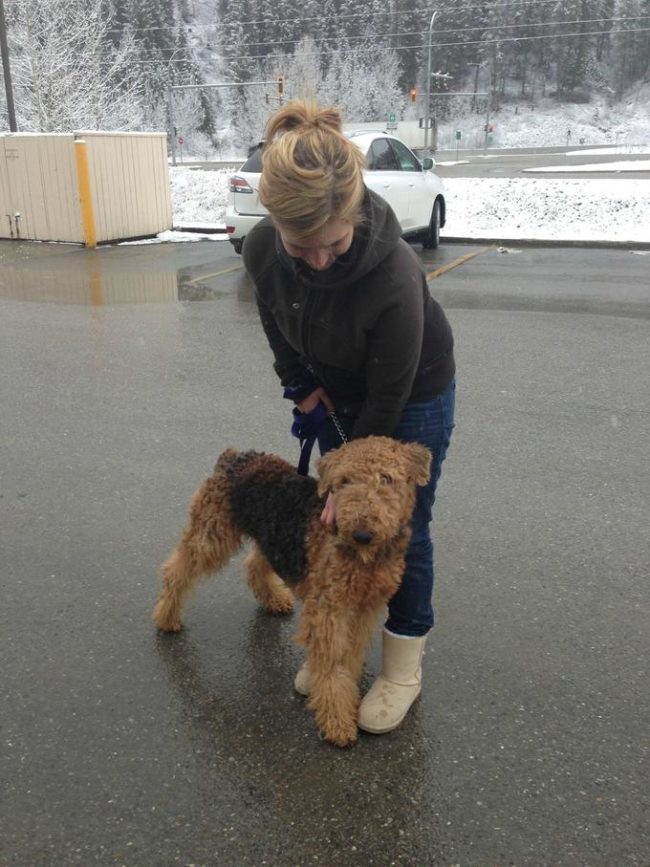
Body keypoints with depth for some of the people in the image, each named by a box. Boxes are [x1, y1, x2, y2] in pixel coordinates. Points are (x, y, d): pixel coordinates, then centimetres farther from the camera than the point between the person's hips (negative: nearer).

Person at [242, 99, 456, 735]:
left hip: (414, 397, -4)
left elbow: (388, 400, -28)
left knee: (401, 528, 4)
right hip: (337, 391, 5)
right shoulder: (262, 250, -25)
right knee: (341, 521, 12)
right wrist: (300, 385, 1)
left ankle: (403, 665, 22)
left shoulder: (395, 277, -40)